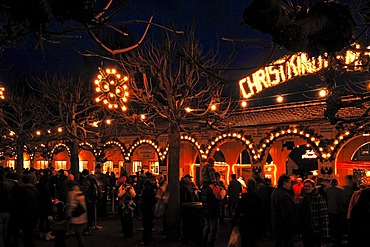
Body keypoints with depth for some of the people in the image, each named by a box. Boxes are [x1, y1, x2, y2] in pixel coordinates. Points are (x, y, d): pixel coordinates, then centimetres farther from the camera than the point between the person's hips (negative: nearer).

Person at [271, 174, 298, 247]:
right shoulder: (284, 195, -22)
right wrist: (294, 226, -18)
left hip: (276, 225, 10)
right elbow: (288, 214, -24)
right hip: (285, 227, -10)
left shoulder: (274, 192, 11)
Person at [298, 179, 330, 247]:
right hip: (304, 231, 6)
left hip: (315, 231, -6)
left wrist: (324, 234, -18)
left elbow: (324, 217, -14)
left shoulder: (319, 198, -10)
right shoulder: (303, 198, 8)